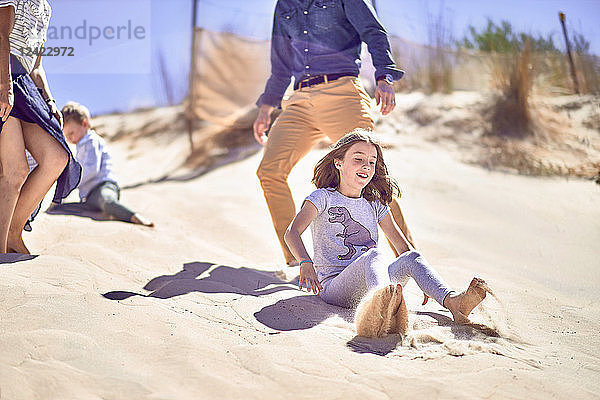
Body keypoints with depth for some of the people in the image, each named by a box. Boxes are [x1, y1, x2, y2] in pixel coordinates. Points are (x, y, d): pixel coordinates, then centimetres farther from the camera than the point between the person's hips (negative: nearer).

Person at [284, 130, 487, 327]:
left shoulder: (375, 205, 17)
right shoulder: (324, 198, 1)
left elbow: (403, 246, 19)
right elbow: (292, 233, -13)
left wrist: (425, 281, 4)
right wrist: (305, 264, -34)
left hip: (367, 288, 5)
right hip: (333, 286, -5)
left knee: (411, 258, -19)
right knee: (373, 255, -33)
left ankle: (452, 301, -43)